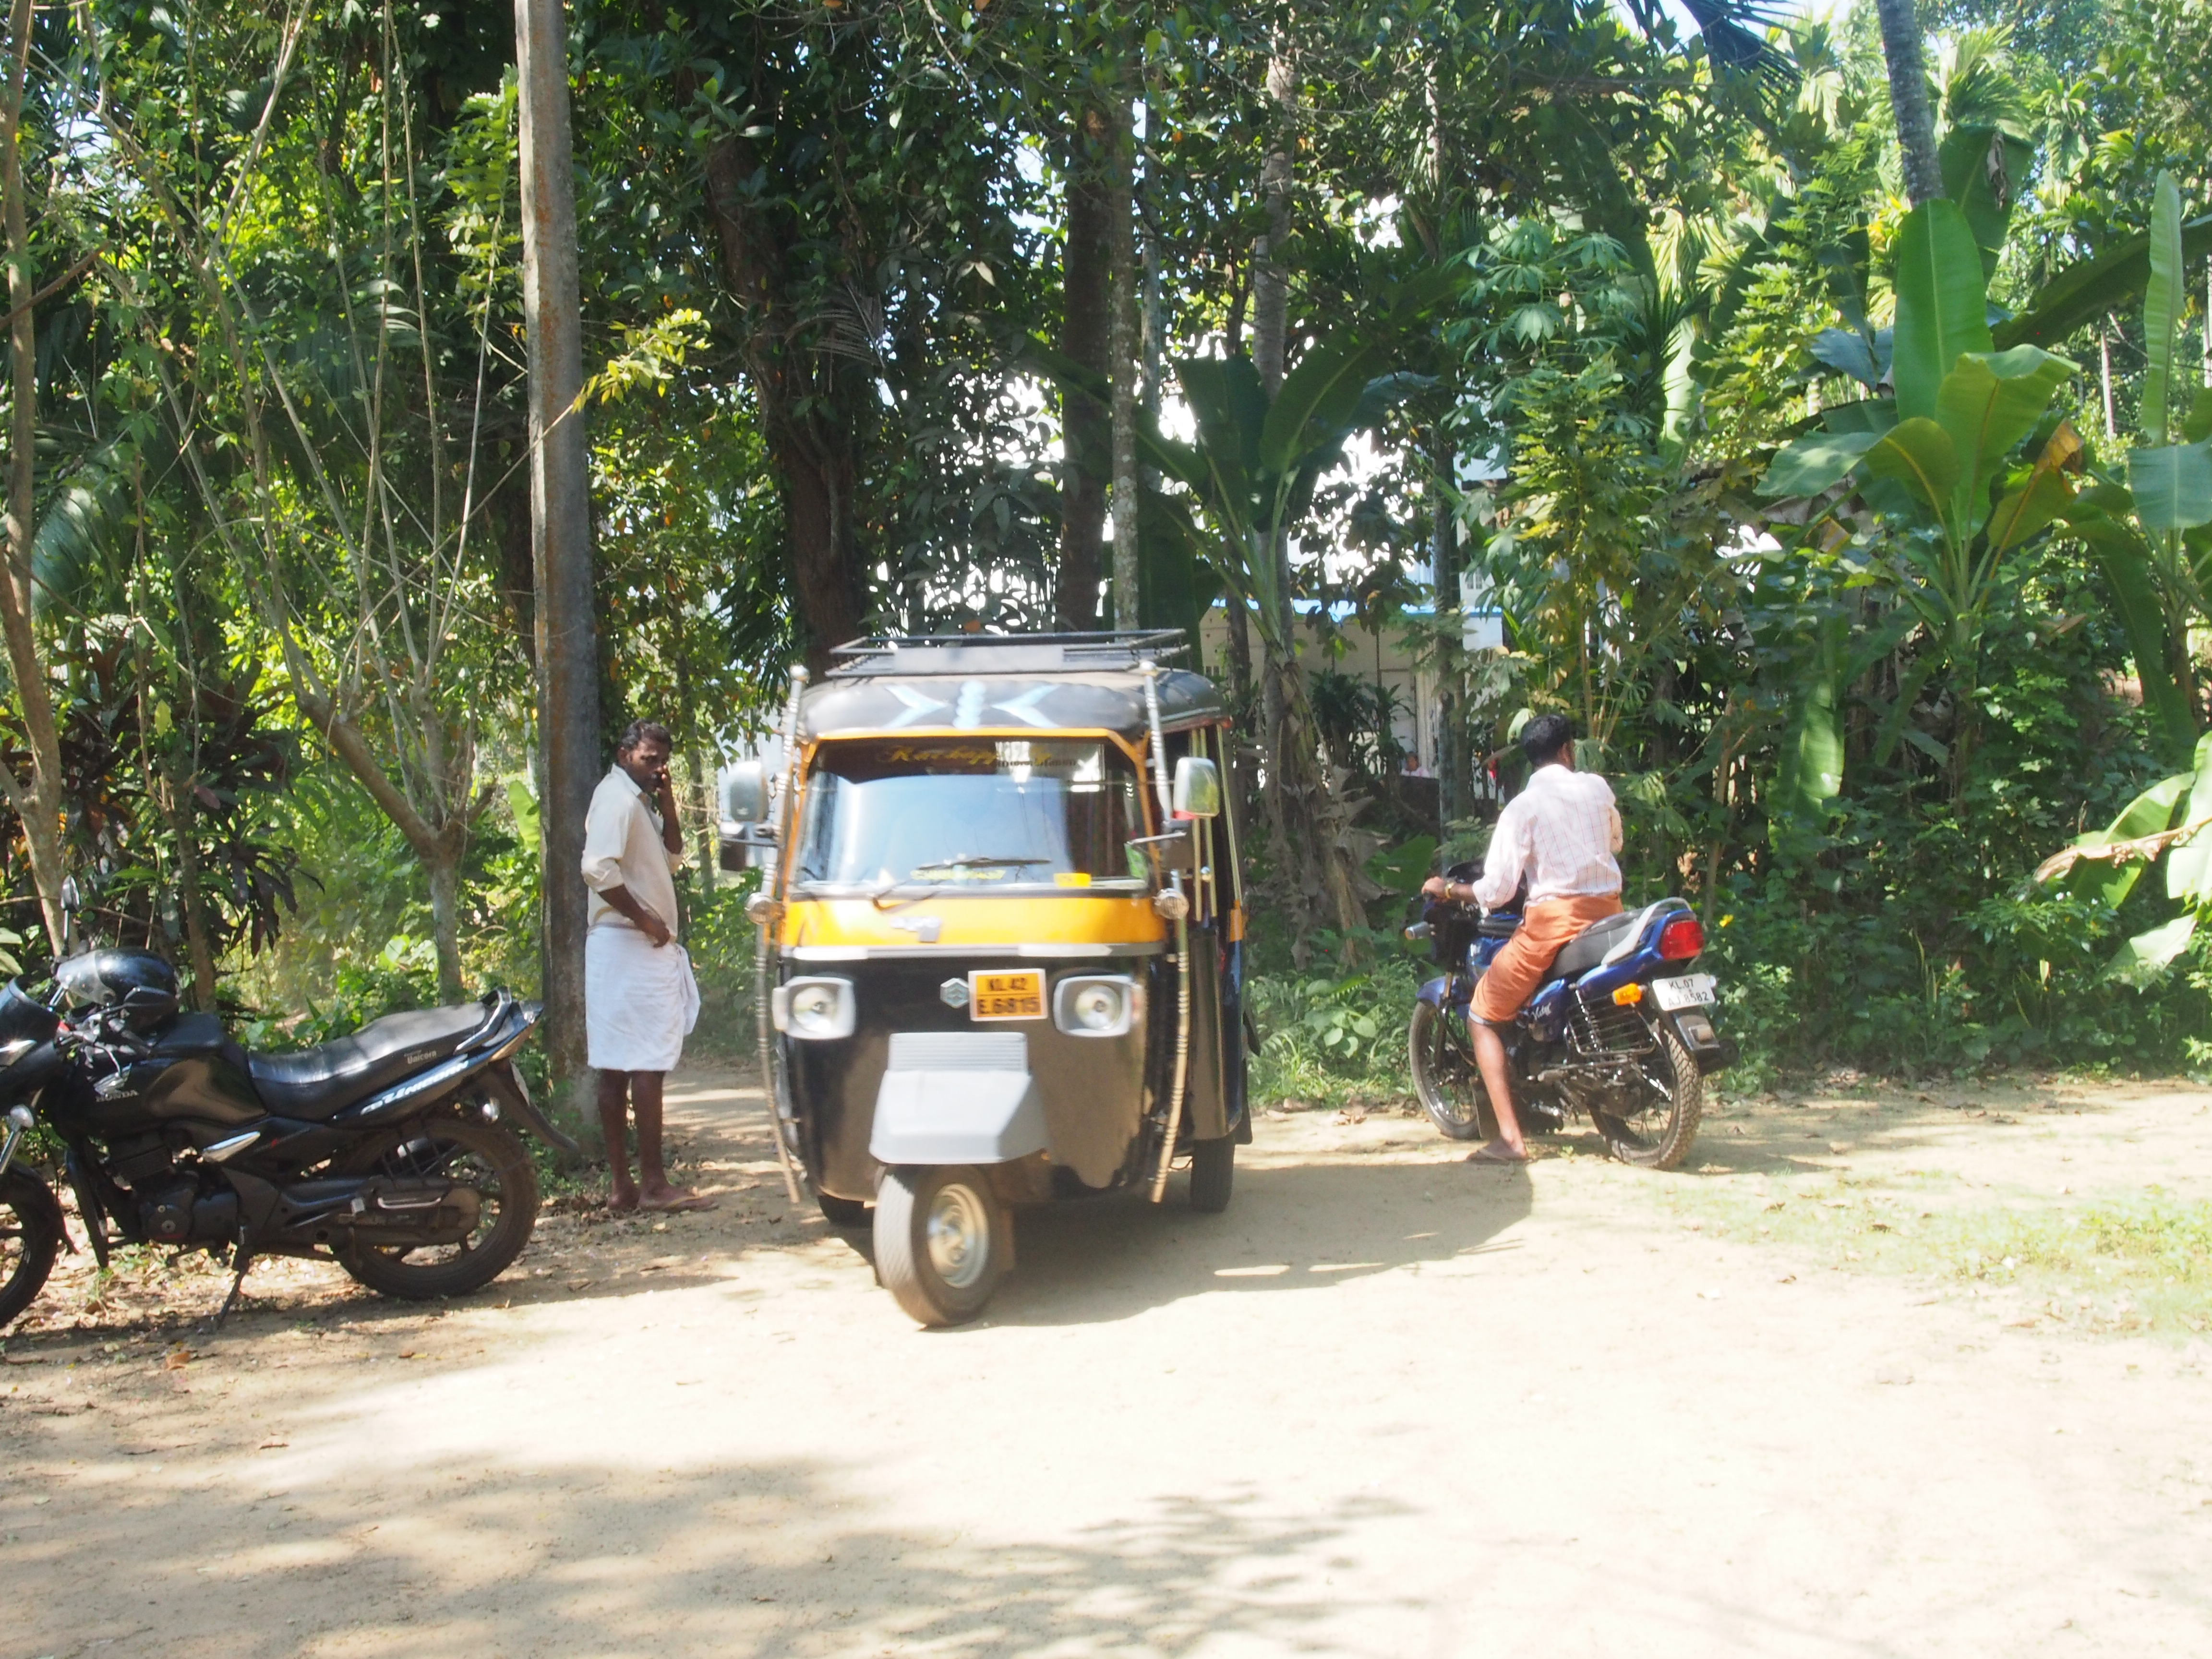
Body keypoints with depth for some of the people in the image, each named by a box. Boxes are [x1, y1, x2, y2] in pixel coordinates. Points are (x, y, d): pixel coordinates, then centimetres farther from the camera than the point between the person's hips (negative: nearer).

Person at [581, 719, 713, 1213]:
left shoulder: (639, 802, 19)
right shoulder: (617, 799, -12)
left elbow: (672, 858, 20)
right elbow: (598, 869, -24)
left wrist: (667, 800, 10)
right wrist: (644, 919, -17)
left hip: (645, 949, 10)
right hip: (630, 949, -10)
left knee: (617, 1069, 7)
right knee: (646, 1065, -10)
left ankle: (622, 1185, 9)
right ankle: (653, 1185, -9)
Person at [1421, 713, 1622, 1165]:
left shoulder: (1522, 808, -5)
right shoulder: (1596, 788, 9)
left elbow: (1495, 891, -10)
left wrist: (1447, 889, 7)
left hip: (1553, 918, -5)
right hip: (1608, 913, 5)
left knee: (1482, 1017, 5)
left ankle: (1510, 1137, -9)